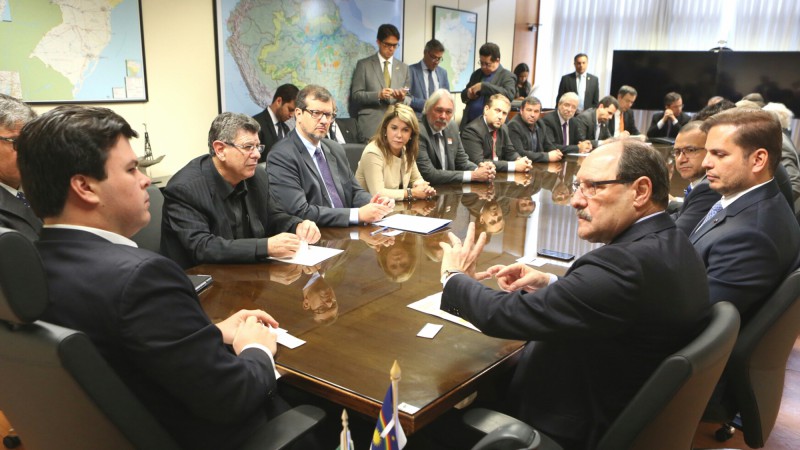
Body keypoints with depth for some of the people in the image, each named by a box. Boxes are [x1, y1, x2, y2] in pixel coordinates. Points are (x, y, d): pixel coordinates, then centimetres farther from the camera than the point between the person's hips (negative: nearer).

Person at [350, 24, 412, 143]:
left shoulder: (403, 68, 14)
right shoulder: (364, 65, 5)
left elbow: (409, 100, 13)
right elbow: (356, 95, -1)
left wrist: (403, 98, -11)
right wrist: (378, 95, -16)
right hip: (371, 125, -3)